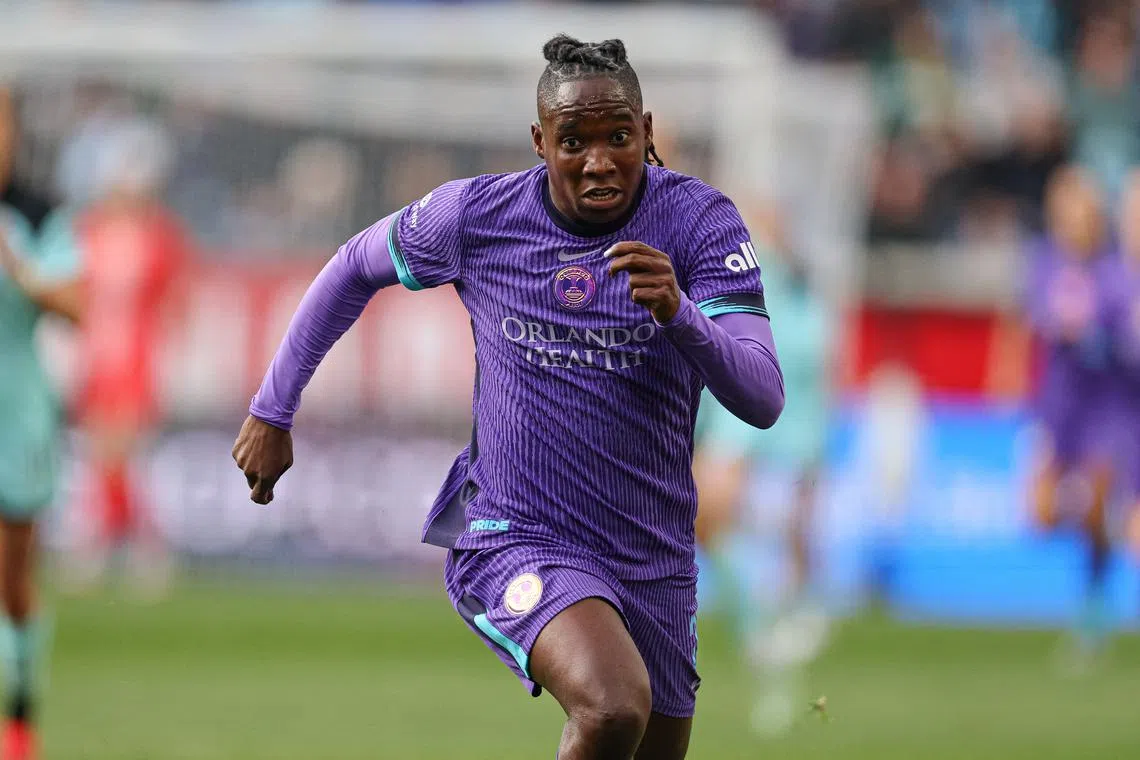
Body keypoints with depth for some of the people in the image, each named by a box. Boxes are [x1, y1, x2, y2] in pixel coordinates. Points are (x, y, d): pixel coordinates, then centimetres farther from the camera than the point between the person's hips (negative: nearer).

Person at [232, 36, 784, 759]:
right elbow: (356, 266, 14)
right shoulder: (477, 213, -6)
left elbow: (763, 400, -17)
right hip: (513, 543, -3)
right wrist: (273, 410, 16)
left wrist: (680, 315, -36)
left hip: (655, 561, 3)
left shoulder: (700, 219, -8)